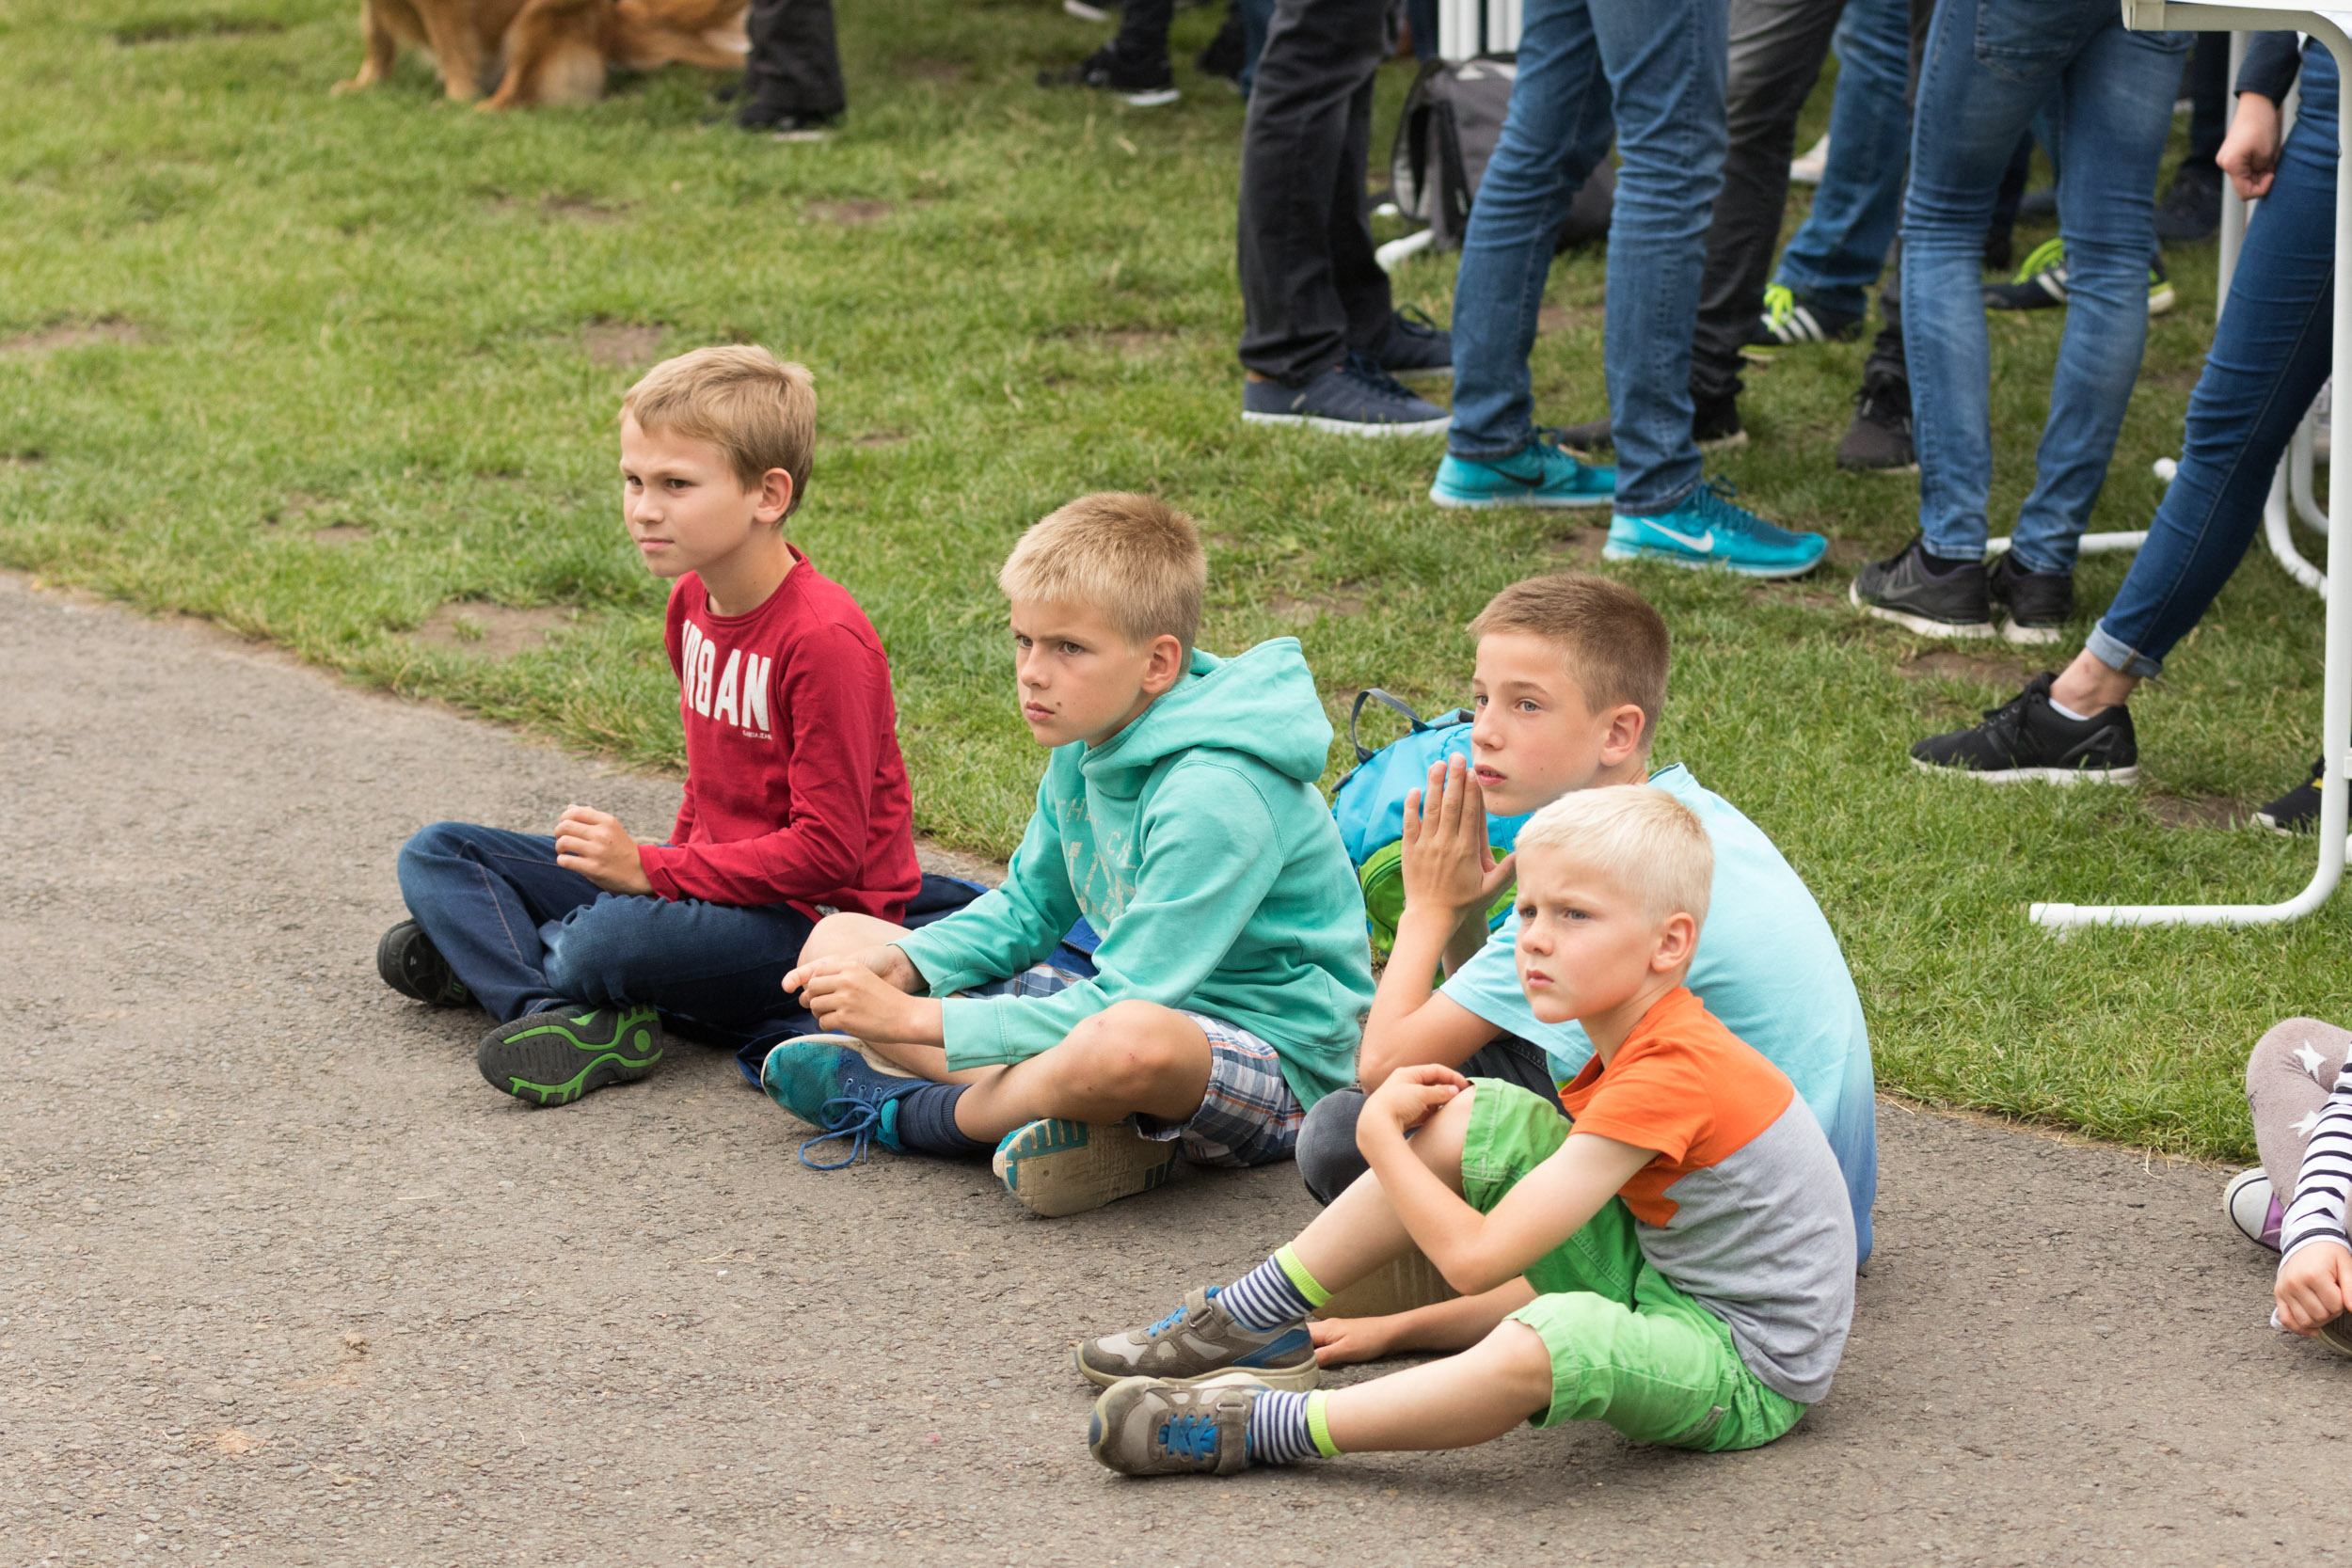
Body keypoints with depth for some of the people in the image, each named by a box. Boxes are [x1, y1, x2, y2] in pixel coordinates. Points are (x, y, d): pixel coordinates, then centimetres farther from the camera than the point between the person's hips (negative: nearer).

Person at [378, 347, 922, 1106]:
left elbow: (828, 848, -23)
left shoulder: (824, 639, -22)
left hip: (808, 919, -9)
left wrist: (654, 874, -22)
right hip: (717, 880, 10)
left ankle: (489, 952, -5)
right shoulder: (693, 600, 6)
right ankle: (576, 1019, -20)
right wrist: (662, 867, 3)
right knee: (434, 855, 3)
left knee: (611, 940, -39)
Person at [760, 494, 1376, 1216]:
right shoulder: (1088, 740, 1)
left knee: (1131, 1041, -46)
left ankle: (910, 1112, -15)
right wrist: (905, 963, -6)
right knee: (840, 943, 5)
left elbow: (1124, 1009, -29)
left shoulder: (1215, 794, -27)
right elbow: (1028, 908, 14)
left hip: (1280, 1062, -9)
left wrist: (913, 1019, -27)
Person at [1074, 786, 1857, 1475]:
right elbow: (1554, 1259, 15)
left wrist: (1380, 1134, -9)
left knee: (1542, 1347, -42)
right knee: (1469, 1116, 1)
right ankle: (1252, 1322, 5)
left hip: (1753, 1370, -10)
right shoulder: (1640, 1048, 6)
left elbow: (1475, 1257, -23)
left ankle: (1260, 1429, -27)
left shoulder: (1669, 1076, -24)